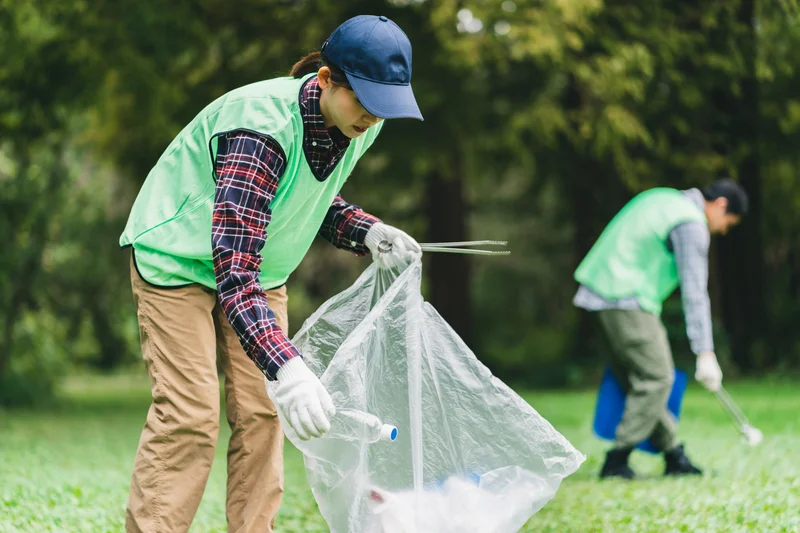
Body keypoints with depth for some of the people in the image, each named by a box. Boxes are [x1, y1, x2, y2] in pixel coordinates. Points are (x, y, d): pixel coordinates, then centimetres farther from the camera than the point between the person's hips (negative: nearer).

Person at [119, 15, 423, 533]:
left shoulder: (360, 126, -12)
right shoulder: (262, 125, -37)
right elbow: (233, 266, -42)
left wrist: (366, 230, -11)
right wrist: (288, 367, -52)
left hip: (262, 270, 7)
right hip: (180, 261, -7)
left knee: (260, 411, 1)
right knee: (189, 414, -15)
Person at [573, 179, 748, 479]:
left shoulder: (665, 200, 21)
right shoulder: (692, 223, -8)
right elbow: (694, 292, -14)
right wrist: (705, 354, -16)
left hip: (601, 291, 10)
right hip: (627, 299, -10)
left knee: (634, 377, 10)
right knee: (656, 378, -7)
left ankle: (673, 455, 16)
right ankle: (616, 462, -6)